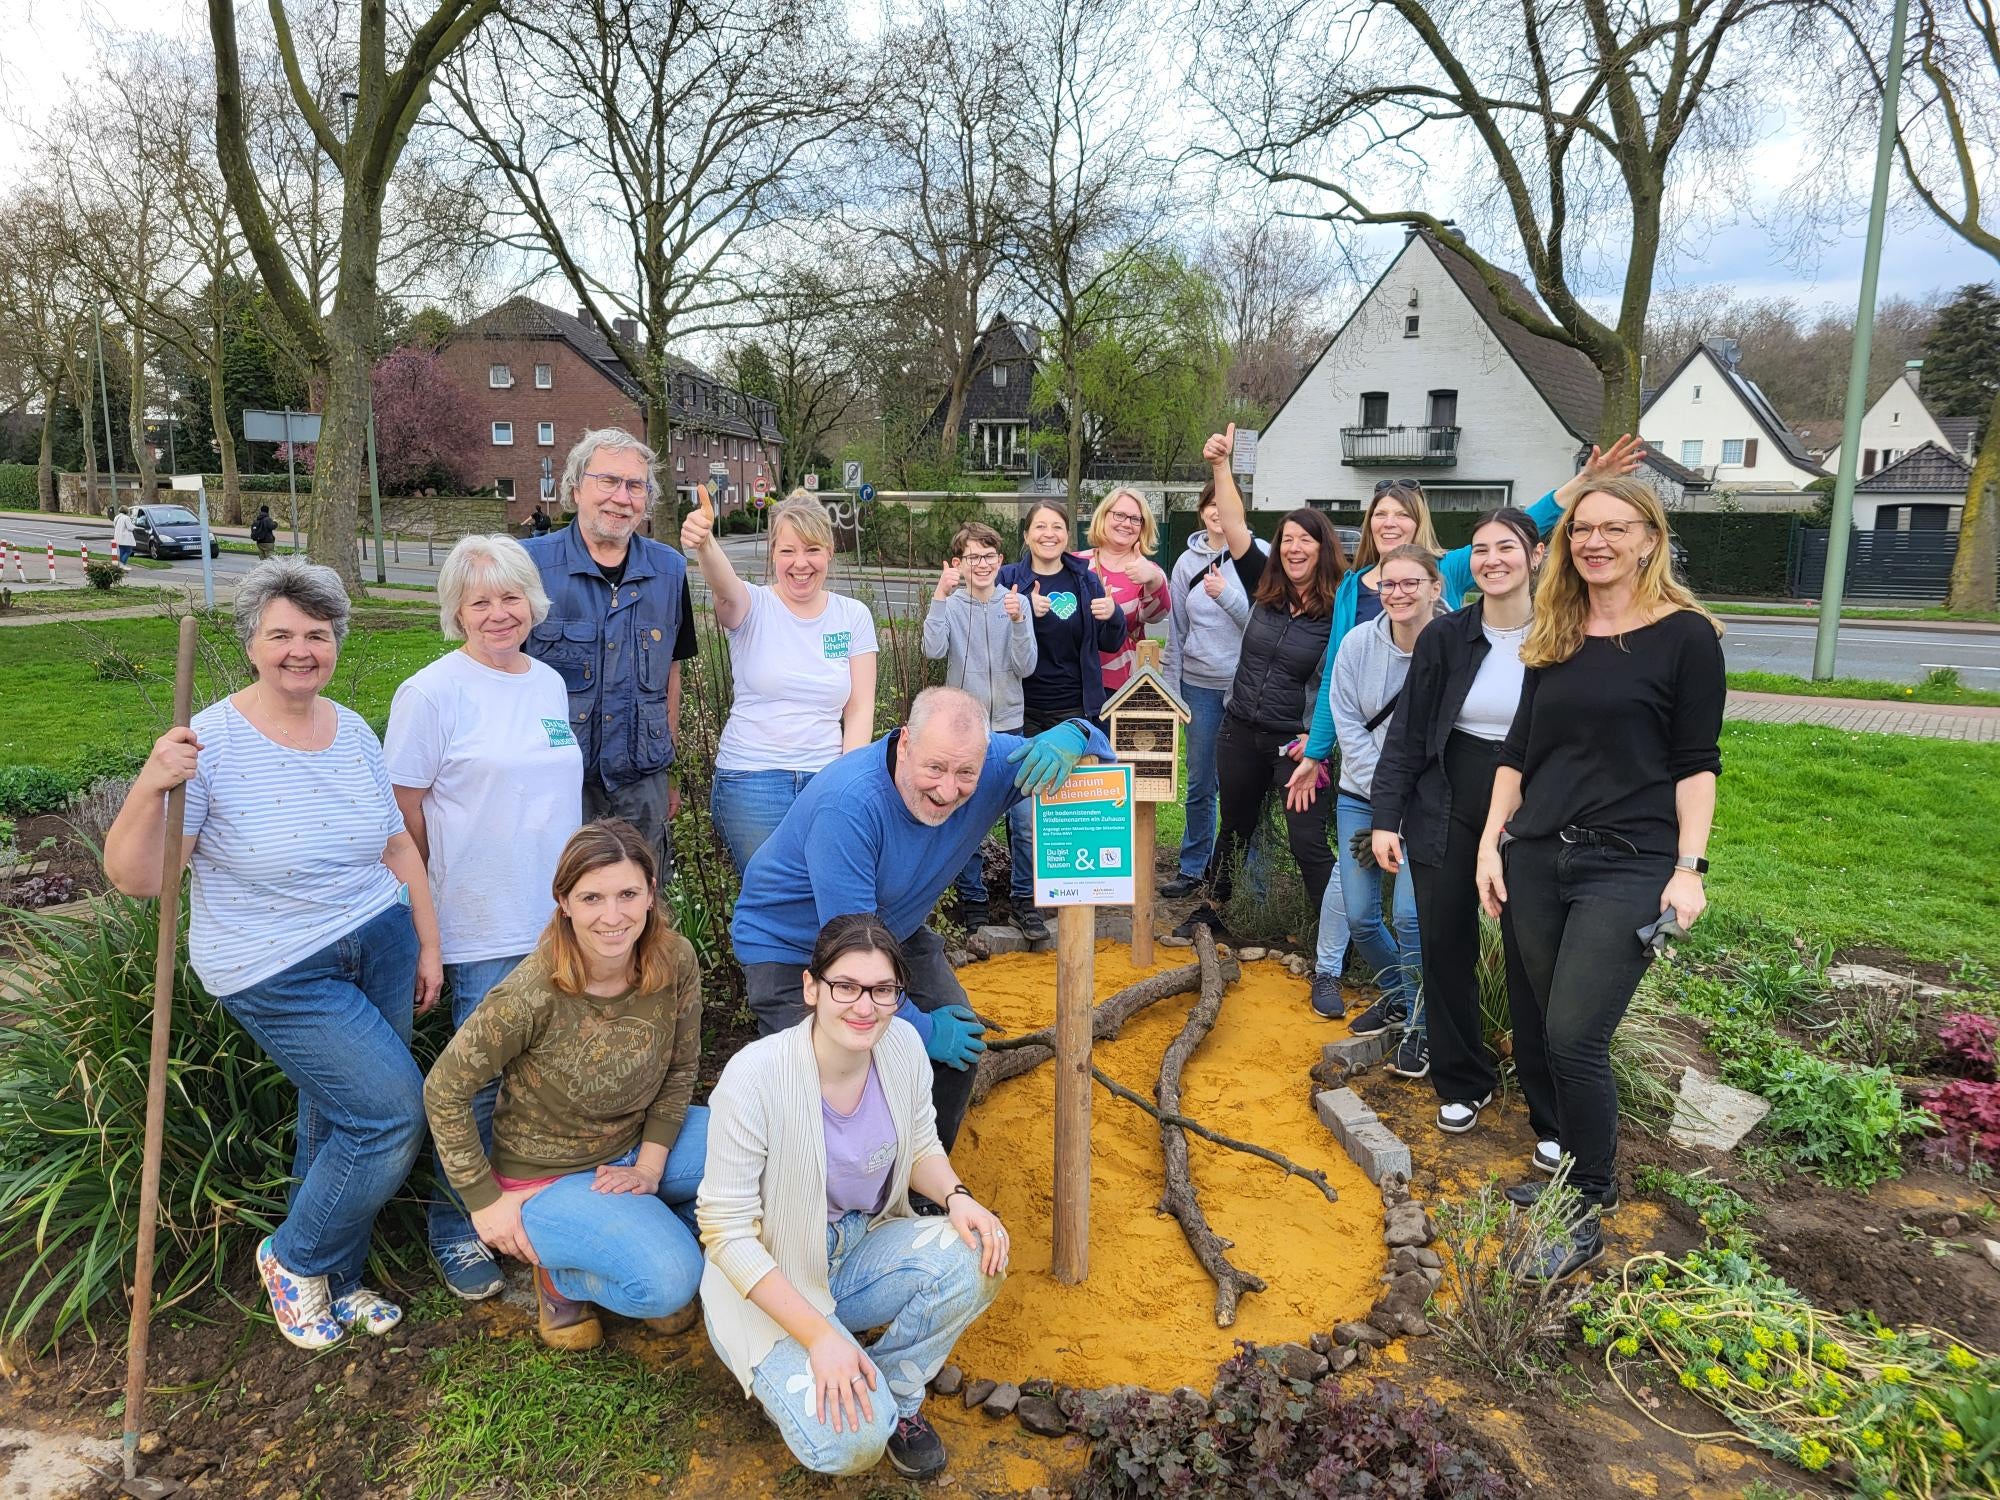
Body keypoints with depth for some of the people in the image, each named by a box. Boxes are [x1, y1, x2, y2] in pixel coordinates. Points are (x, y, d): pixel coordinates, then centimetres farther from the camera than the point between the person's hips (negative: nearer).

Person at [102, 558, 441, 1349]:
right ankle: (295, 1259, 17)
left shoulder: (354, 732, 1)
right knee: (391, 1111, -10)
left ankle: (333, 1280, 36)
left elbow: (398, 846, 9)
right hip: (279, 973, -5)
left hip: (381, 944, 5)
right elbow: (134, 877, -17)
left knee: (342, 1120, 15)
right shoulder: (211, 744, -16)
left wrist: (427, 944, 9)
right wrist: (150, 788, -34)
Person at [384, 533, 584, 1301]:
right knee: (480, 1082, 3)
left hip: (560, 919, 6)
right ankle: (456, 1232, 23)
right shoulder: (434, 693, -10)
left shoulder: (550, 683, 8)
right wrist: (424, 923, -8)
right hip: (484, 929, -5)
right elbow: (405, 813, -8)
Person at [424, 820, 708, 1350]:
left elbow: (681, 1067, 0)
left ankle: (662, 1229, 11)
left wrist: (651, 1165, -8)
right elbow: (444, 1091, -16)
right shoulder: (533, 994, -30)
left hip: (638, 1146, 5)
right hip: (549, 1176, -5)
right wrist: (486, 1201, -11)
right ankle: (561, 1273, 7)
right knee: (670, 1282, -25)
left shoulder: (675, 960, -16)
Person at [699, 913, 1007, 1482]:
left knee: (978, 1257, -23)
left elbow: (921, 1146, 7)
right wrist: (820, 1335, -26)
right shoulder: (754, 1077, -28)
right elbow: (727, 1232, -22)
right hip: (769, 1281, -5)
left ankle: (896, 1392, 4)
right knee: (850, 1442, -24)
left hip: (864, 1247, 5)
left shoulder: (902, 1043, -12)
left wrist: (957, 1196, -16)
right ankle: (786, 1372, 11)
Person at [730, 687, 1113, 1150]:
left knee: (960, 1045, -3)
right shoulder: (849, 806, -39)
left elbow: (1099, 752, -12)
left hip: (893, 930, 6)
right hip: (789, 945, -5)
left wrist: (1070, 735, -38)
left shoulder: (990, 765, -21)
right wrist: (921, 1029, -23)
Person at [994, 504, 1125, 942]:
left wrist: (1112, 616, -13)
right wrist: (1025, 614, -25)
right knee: (1025, 811, -4)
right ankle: (1024, 898, 10)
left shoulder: (1086, 580, 5)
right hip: (1024, 712, -2)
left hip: (1074, 710, 2)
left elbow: (1111, 644, 8)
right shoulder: (1009, 579, -1)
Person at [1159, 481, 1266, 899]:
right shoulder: (1188, 562, 7)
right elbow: (1175, 631, 10)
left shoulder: (1258, 555, -4)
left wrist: (1227, 595, -21)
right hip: (1200, 685, 3)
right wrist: (1169, 689, 8)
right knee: (1199, 783, 11)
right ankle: (1192, 868, 24)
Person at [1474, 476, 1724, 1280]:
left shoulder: (1686, 635, -3)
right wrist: (1490, 842, 5)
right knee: (1541, 1030, 10)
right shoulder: (1553, 637, 11)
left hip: (1628, 866, -5)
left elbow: (1697, 762, -3)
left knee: (1574, 1037, -10)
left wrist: (1688, 867, -10)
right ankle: (1573, 1166, 28)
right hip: (1537, 858, 5)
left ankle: (1583, 1215, 6)